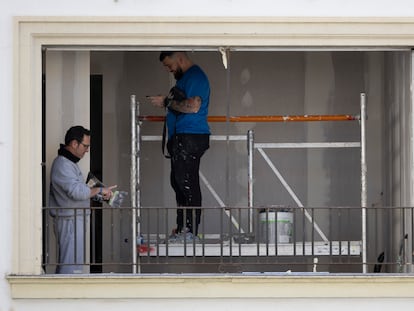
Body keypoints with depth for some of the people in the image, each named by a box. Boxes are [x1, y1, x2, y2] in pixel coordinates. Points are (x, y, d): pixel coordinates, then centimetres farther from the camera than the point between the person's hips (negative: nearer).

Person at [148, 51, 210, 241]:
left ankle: (190, 230, -9)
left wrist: (167, 102, -12)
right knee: (178, 183, 10)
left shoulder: (195, 76, -10)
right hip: (180, 138, 11)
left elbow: (193, 106, -21)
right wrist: (166, 102, 10)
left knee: (187, 183, -10)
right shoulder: (184, 77, 23)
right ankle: (182, 228, 14)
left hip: (191, 138, -11)